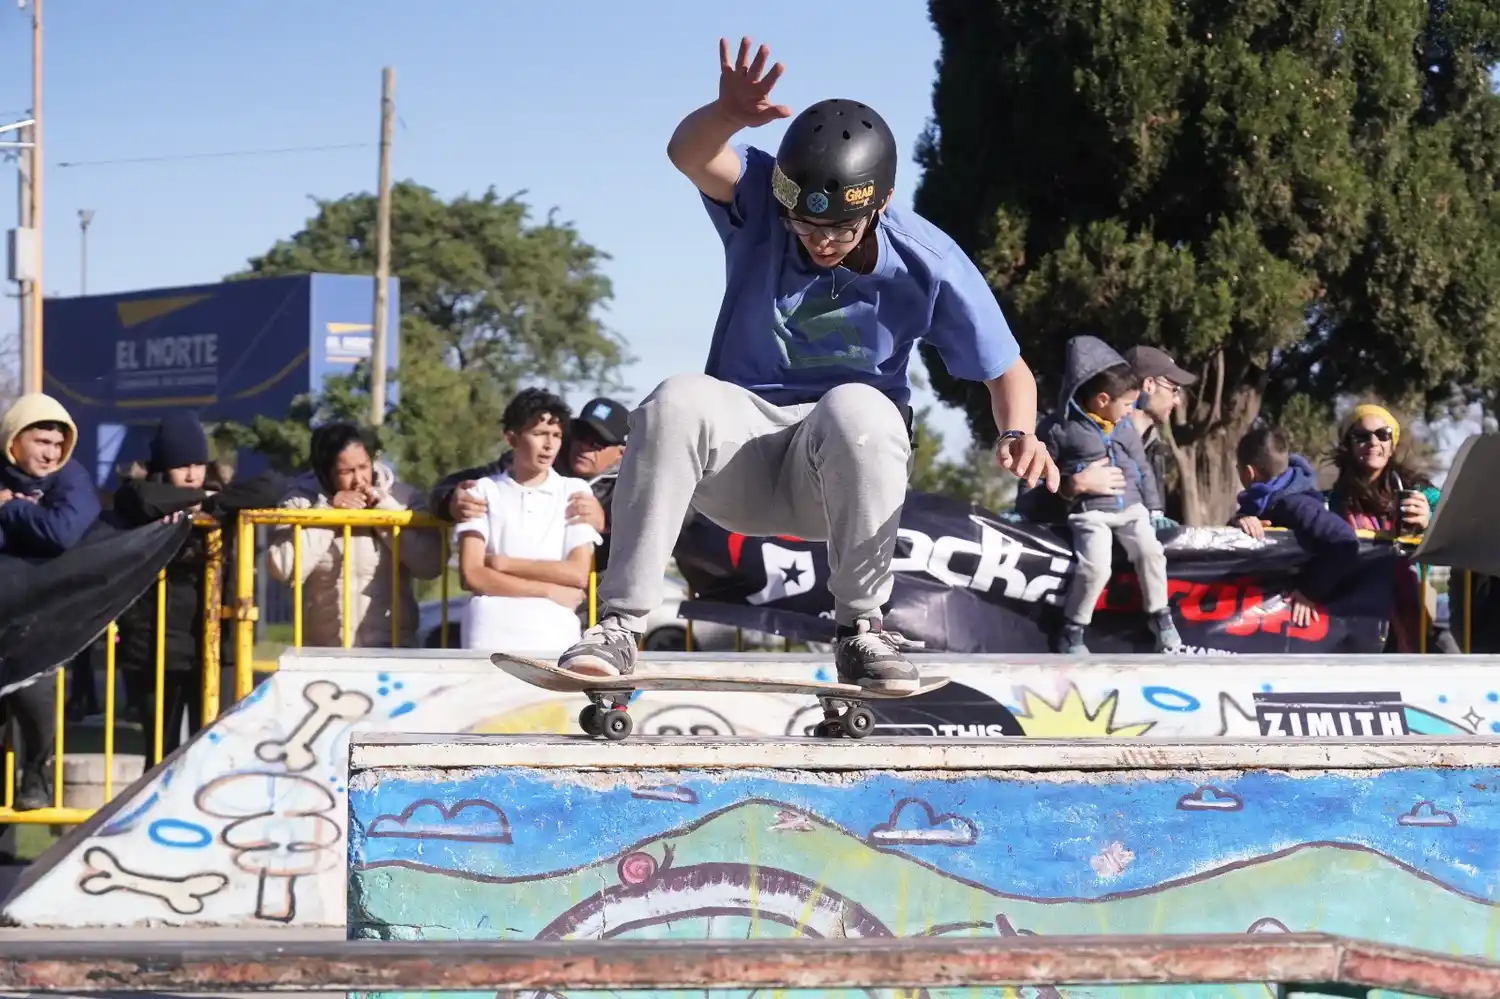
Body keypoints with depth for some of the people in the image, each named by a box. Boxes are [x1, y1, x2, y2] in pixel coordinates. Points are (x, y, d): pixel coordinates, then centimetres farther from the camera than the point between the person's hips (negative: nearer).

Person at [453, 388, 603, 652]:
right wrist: (548, 590, -4)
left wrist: (503, 563, 1)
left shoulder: (575, 492, 16)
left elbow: (578, 573, 5)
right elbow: (472, 575, 2)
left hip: (556, 635, 1)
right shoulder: (484, 491, 13)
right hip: (491, 634, -1)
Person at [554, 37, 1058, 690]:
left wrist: (1019, 433, -28)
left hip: (847, 468, -1)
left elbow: (1008, 372, -4)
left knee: (854, 407, -36)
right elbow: (688, 155, -32)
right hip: (742, 454, 1)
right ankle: (620, 623, -29)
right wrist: (729, 114, -56)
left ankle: (859, 629, -26)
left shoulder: (928, 262, -11)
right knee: (676, 402, -32)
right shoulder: (761, 201, -10)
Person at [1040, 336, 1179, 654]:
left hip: (1131, 507, 5)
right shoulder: (1059, 428, -5)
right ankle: (1072, 631, -10)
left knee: (1150, 551, -20)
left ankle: (1160, 616, 0)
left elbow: (1143, 470, 21)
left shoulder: (1126, 428, 14)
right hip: (1090, 511, -5)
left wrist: (1155, 510, 17)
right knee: (1096, 566, -27)